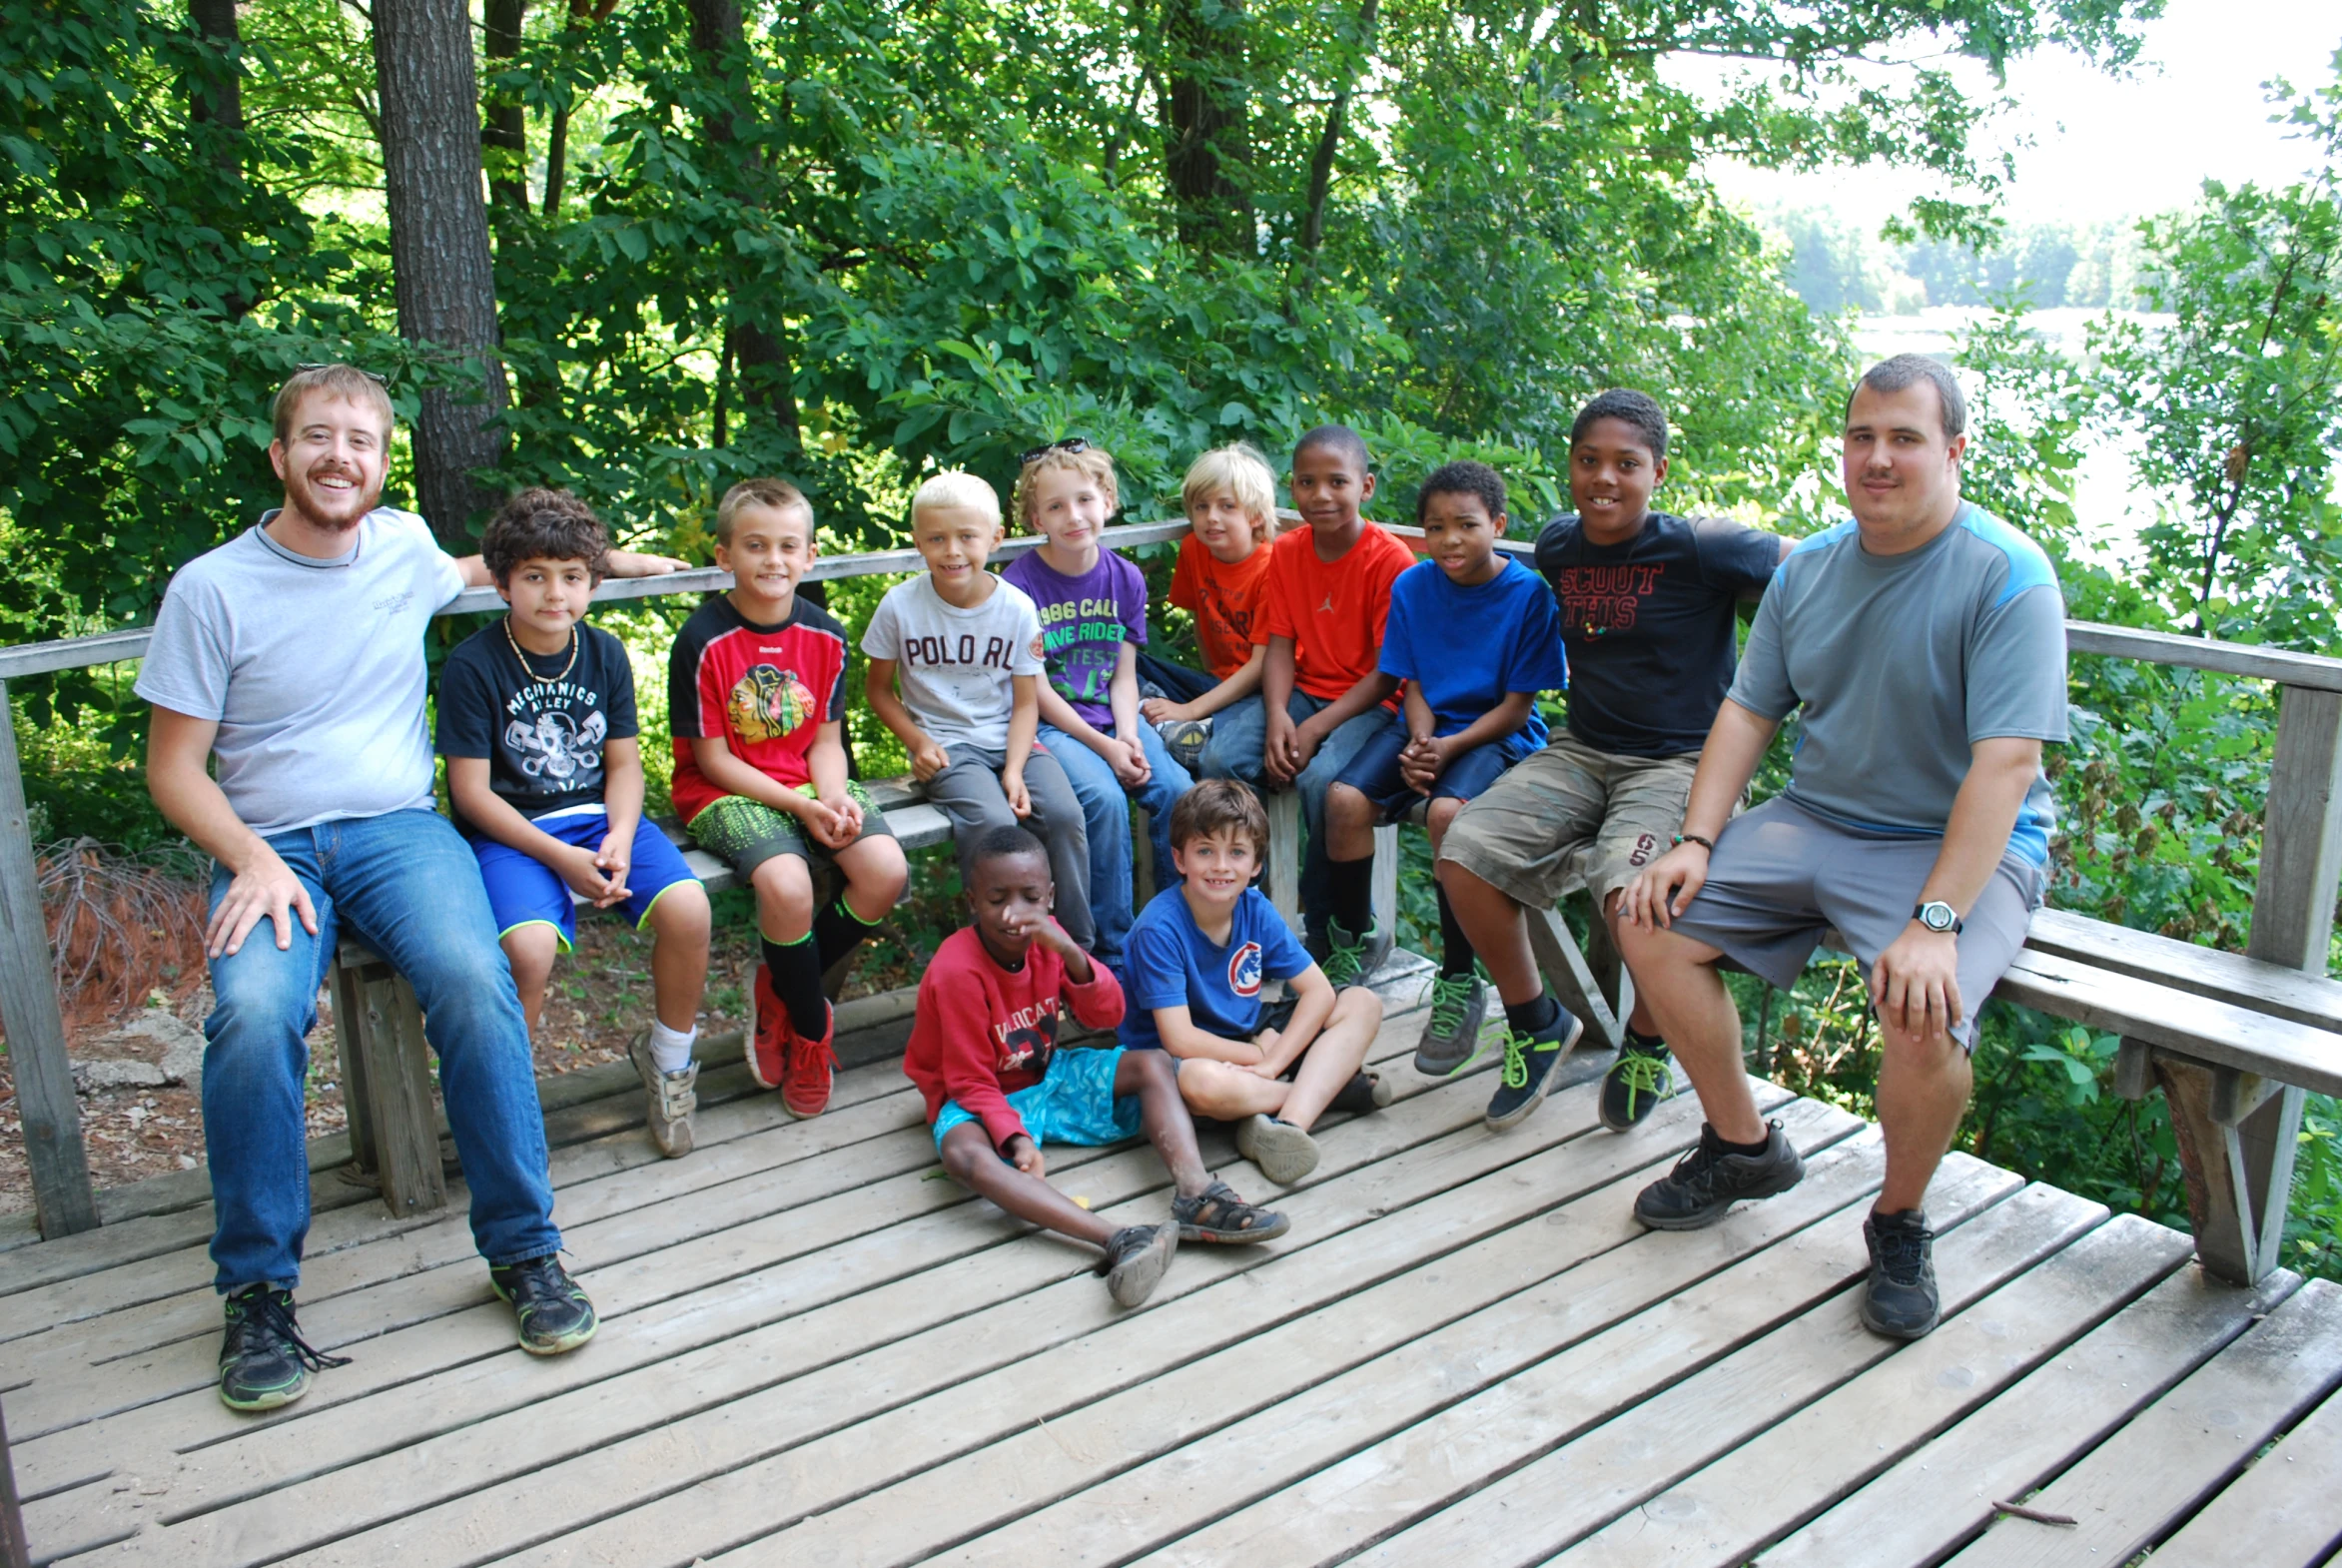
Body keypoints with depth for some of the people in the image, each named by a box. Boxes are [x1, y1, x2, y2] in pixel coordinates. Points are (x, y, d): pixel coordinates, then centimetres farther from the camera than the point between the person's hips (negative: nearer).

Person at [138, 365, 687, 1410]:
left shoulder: (403, 543, 9)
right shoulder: (211, 588, -2)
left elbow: (464, 573, 36)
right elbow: (174, 768, 1)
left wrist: (601, 559, 38)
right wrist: (253, 861, -16)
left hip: (399, 830, 2)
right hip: (271, 845, -2)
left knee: (474, 979, -30)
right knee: (254, 1013, -32)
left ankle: (523, 1249, -17)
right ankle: (257, 1290, -13)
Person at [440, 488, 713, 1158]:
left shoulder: (605, 653, 6)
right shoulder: (473, 665, -7)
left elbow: (624, 764, 8)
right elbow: (471, 790, -9)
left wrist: (618, 840, -13)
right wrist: (562, 858, -18)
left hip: (599, 816, 4)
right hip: (510, 831, -4)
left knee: (687, 909, -23)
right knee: (529, 946, -33)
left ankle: (668, 1059, 4)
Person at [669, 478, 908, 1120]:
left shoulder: (824, 635, 3)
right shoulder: (702, 641, -11)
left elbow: (826, 740, 7)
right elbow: (712, 758, -10)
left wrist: (833, 800, -14)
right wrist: (797, 805, -18)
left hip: (808, 784, 5)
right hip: (726, 794, -5)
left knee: (886, 872, -21)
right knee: (787, 885, -33)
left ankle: (780, 986, 3)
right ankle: (812, 1029, -6)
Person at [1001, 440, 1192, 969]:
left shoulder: (1125, 579, 5)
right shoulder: (1020, 584, -10)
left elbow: (1124, 676, 6)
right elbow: (1034, 687, -9)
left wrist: (1129, 736, -12)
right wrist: (1103, 746, -14)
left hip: (1115, 719, 4)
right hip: (1050, 725, -4)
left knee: (1177, 790, -20)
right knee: (1105, 798, -29)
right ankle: (1113, 952, -16)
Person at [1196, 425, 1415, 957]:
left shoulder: (1392, 560, -13)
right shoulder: (1286, 552, 4)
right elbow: (1280, 646, 2)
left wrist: (1316, 727, -21)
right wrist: (1277, 716, -18)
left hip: (1370, 702, -5)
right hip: (1304, 689, 5)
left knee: (1322, 779, -33)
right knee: (1222, 759, -21)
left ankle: (1324, 929, -10)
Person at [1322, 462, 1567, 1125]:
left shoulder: (1528, 593, -11)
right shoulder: (1412, 585, 1)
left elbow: (1517, 704, -10)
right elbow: (1412, 683, 5)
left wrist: (1449, 748, -21)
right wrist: (1419, 743, -14)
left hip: (1497, 732, -4)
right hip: (1426, 722, 5)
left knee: (1449, 811, -34)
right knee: (1346, 798, -21)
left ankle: (1459, 984, -18)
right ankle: (1356, 939, 4)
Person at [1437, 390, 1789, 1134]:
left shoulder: (1698, 549, -11)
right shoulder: (1557, 546, 7)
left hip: (1680, 762, -6)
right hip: (1581, 752, 6)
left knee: (1632, 892, -34)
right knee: (1464, 853, -16)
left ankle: (1648, 1043, 0)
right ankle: (1536, 1020, 7)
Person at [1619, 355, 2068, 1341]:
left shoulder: (2007, 577, -15)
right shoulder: (1809, 568, 5)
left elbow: (2006, 763, -22)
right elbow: (1748, 711, 8)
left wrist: (1934, 924, -31)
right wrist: (1696, 843, -7)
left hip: (1961, 849, -6)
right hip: (1814, 821, 6)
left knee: (1924, 1016, -32)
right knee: (1653, 918, -8)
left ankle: (1900, 1223, 0)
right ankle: (1743, 1145, 12)